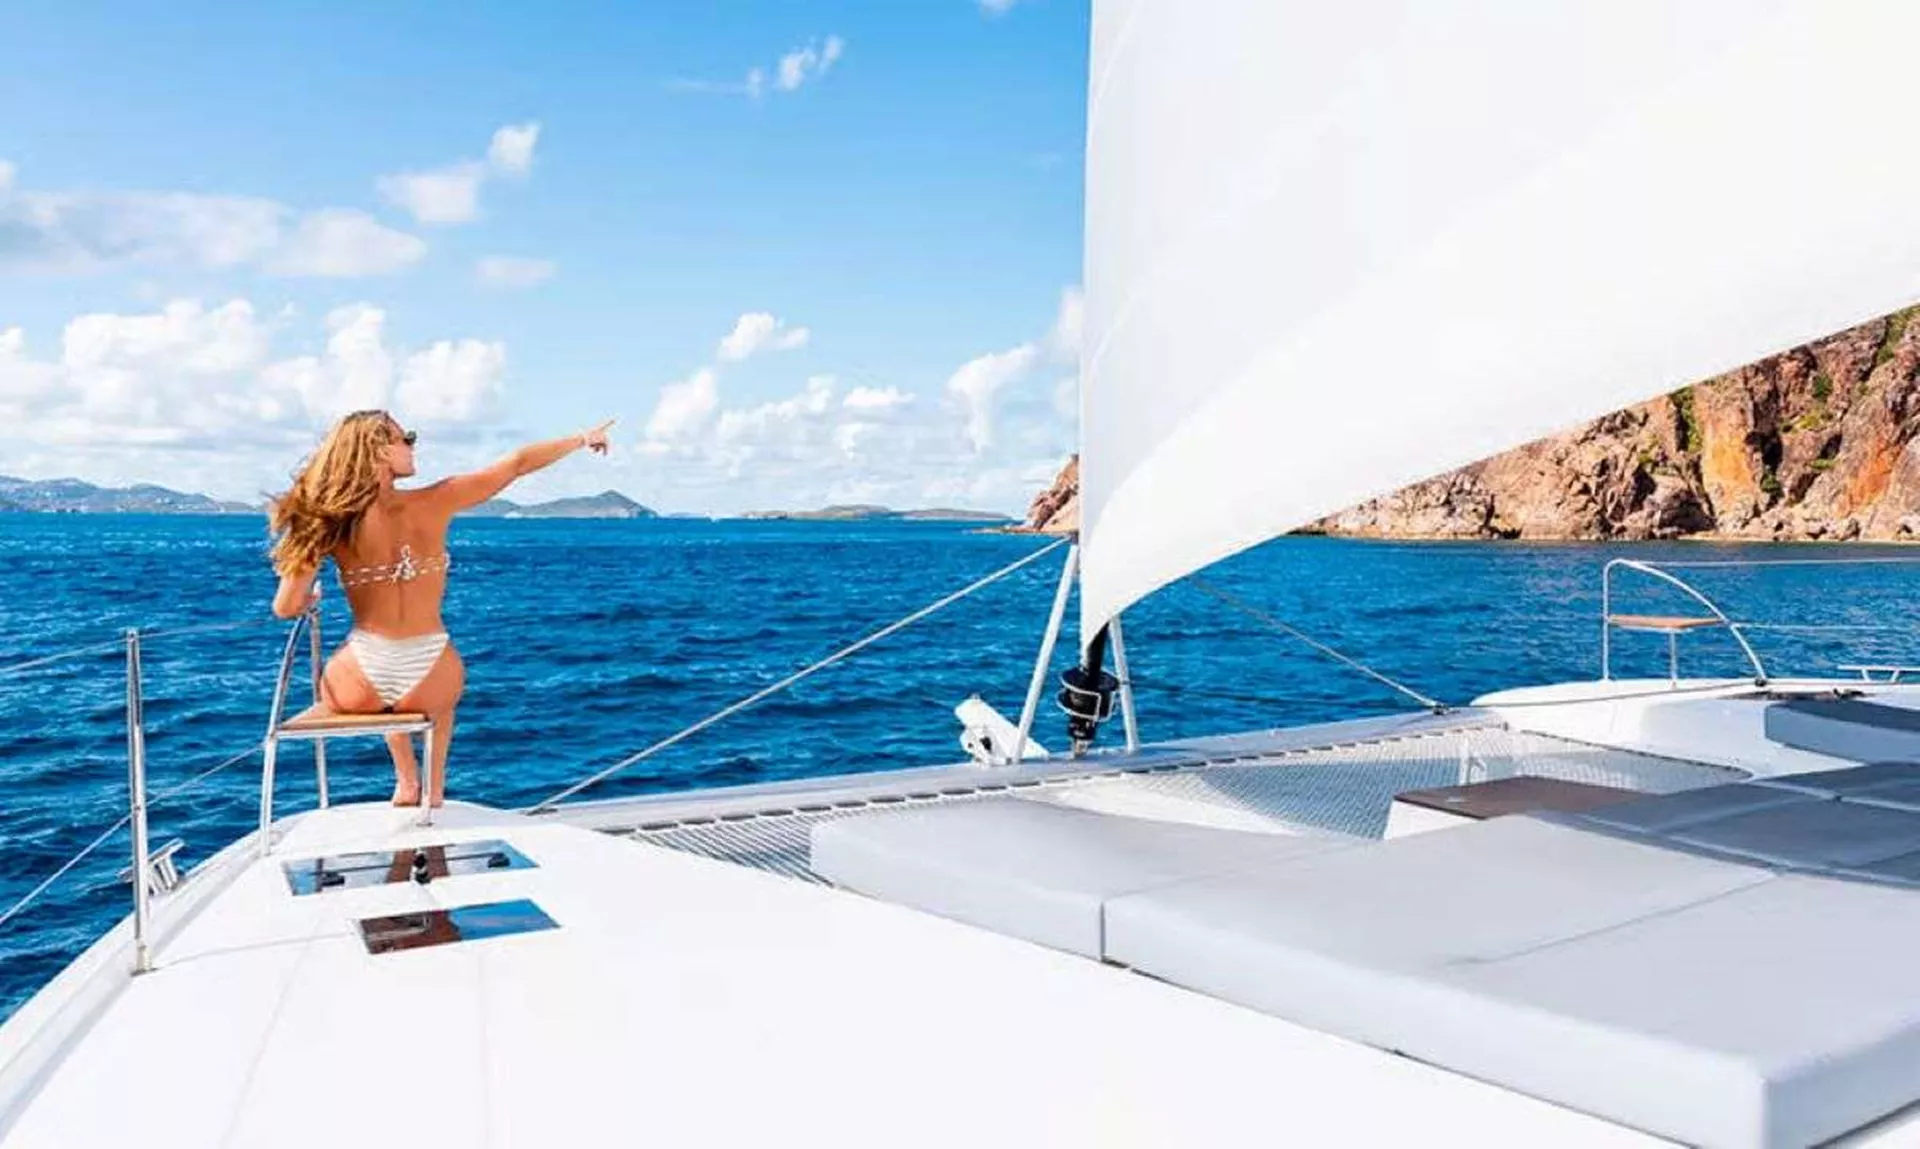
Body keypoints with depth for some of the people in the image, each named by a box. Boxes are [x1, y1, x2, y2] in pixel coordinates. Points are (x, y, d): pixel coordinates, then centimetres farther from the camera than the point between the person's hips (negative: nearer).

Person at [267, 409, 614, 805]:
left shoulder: (330, 522, -8)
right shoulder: (432, 503, -8)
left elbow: (286, 608, -9)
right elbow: (517, 464, 1)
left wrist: (311, 601, 16)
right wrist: (583, 439, 14)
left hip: (359, 686, 1)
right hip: (429, 680, 0)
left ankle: (407, 783, 37)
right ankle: (434, 790, 41)